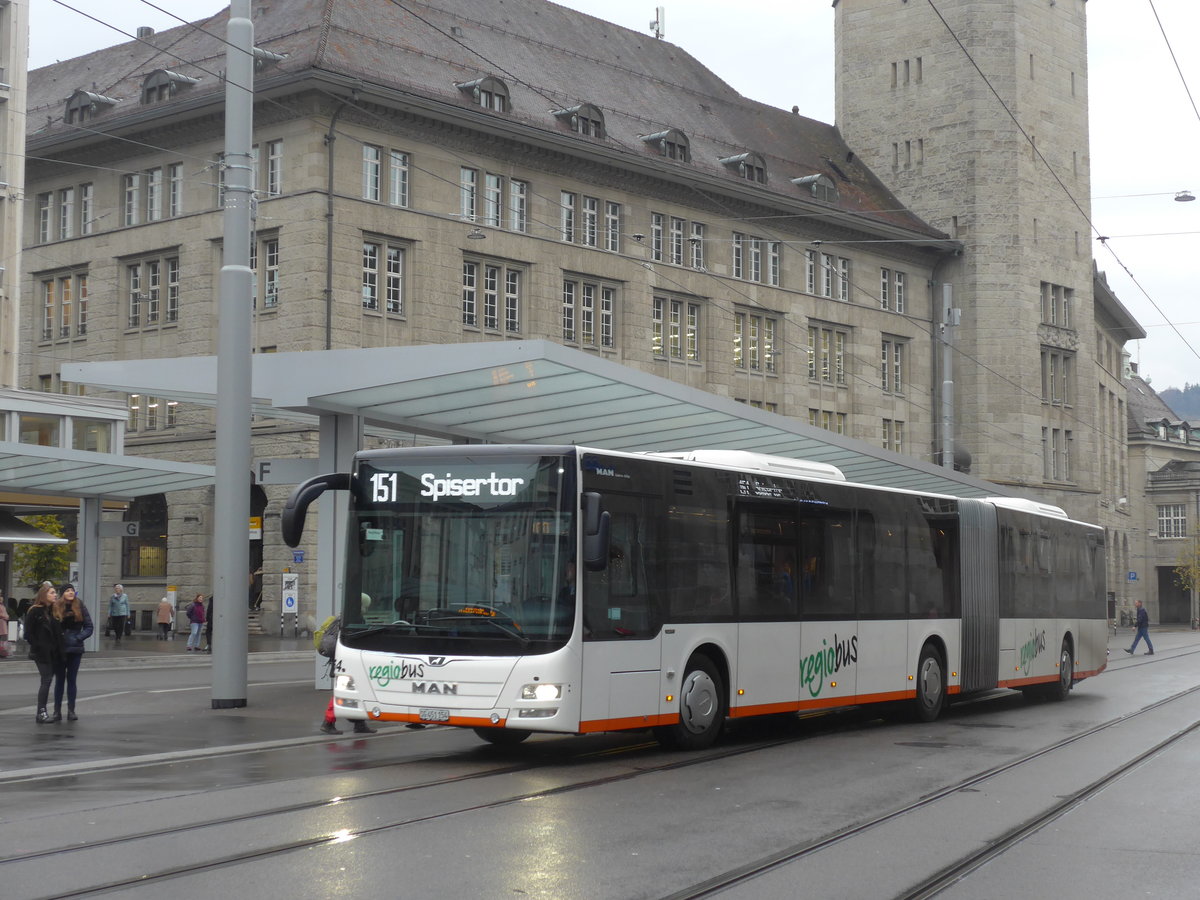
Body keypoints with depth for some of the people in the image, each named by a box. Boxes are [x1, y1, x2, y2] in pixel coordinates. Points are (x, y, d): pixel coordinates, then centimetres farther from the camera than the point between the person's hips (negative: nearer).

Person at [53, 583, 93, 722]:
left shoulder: (80, 608, 0)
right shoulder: (56, 608, -3)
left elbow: (89, 628, 1)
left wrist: (78, 638, -11)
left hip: (75, 649, 1)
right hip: (59, 650, -1)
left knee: (72, 680, 6)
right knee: (59, 680, 6)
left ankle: (71, 710, 11)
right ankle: (57, 711, 10)